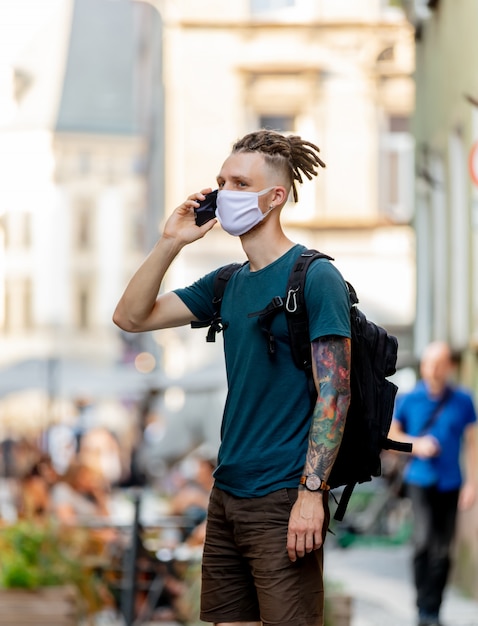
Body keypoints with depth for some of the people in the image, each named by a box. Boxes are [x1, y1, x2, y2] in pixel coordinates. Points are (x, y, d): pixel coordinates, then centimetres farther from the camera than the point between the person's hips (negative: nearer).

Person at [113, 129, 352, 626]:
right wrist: (169, 244, 1)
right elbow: (130, 317, 14)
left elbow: (334, 393, -13)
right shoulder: (228, 283, 13)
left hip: (283, 499, -7)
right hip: (227, 492, 7)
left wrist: (311, 493, -20)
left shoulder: (315, 277, -9)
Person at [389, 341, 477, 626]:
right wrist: (416, 444, -6)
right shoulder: (409, 399, 2)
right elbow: (391, 433, 12)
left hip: (450, 484, 1)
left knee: (443, 551, 3)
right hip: (420, 481, -1)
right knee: (424, 539, -18)